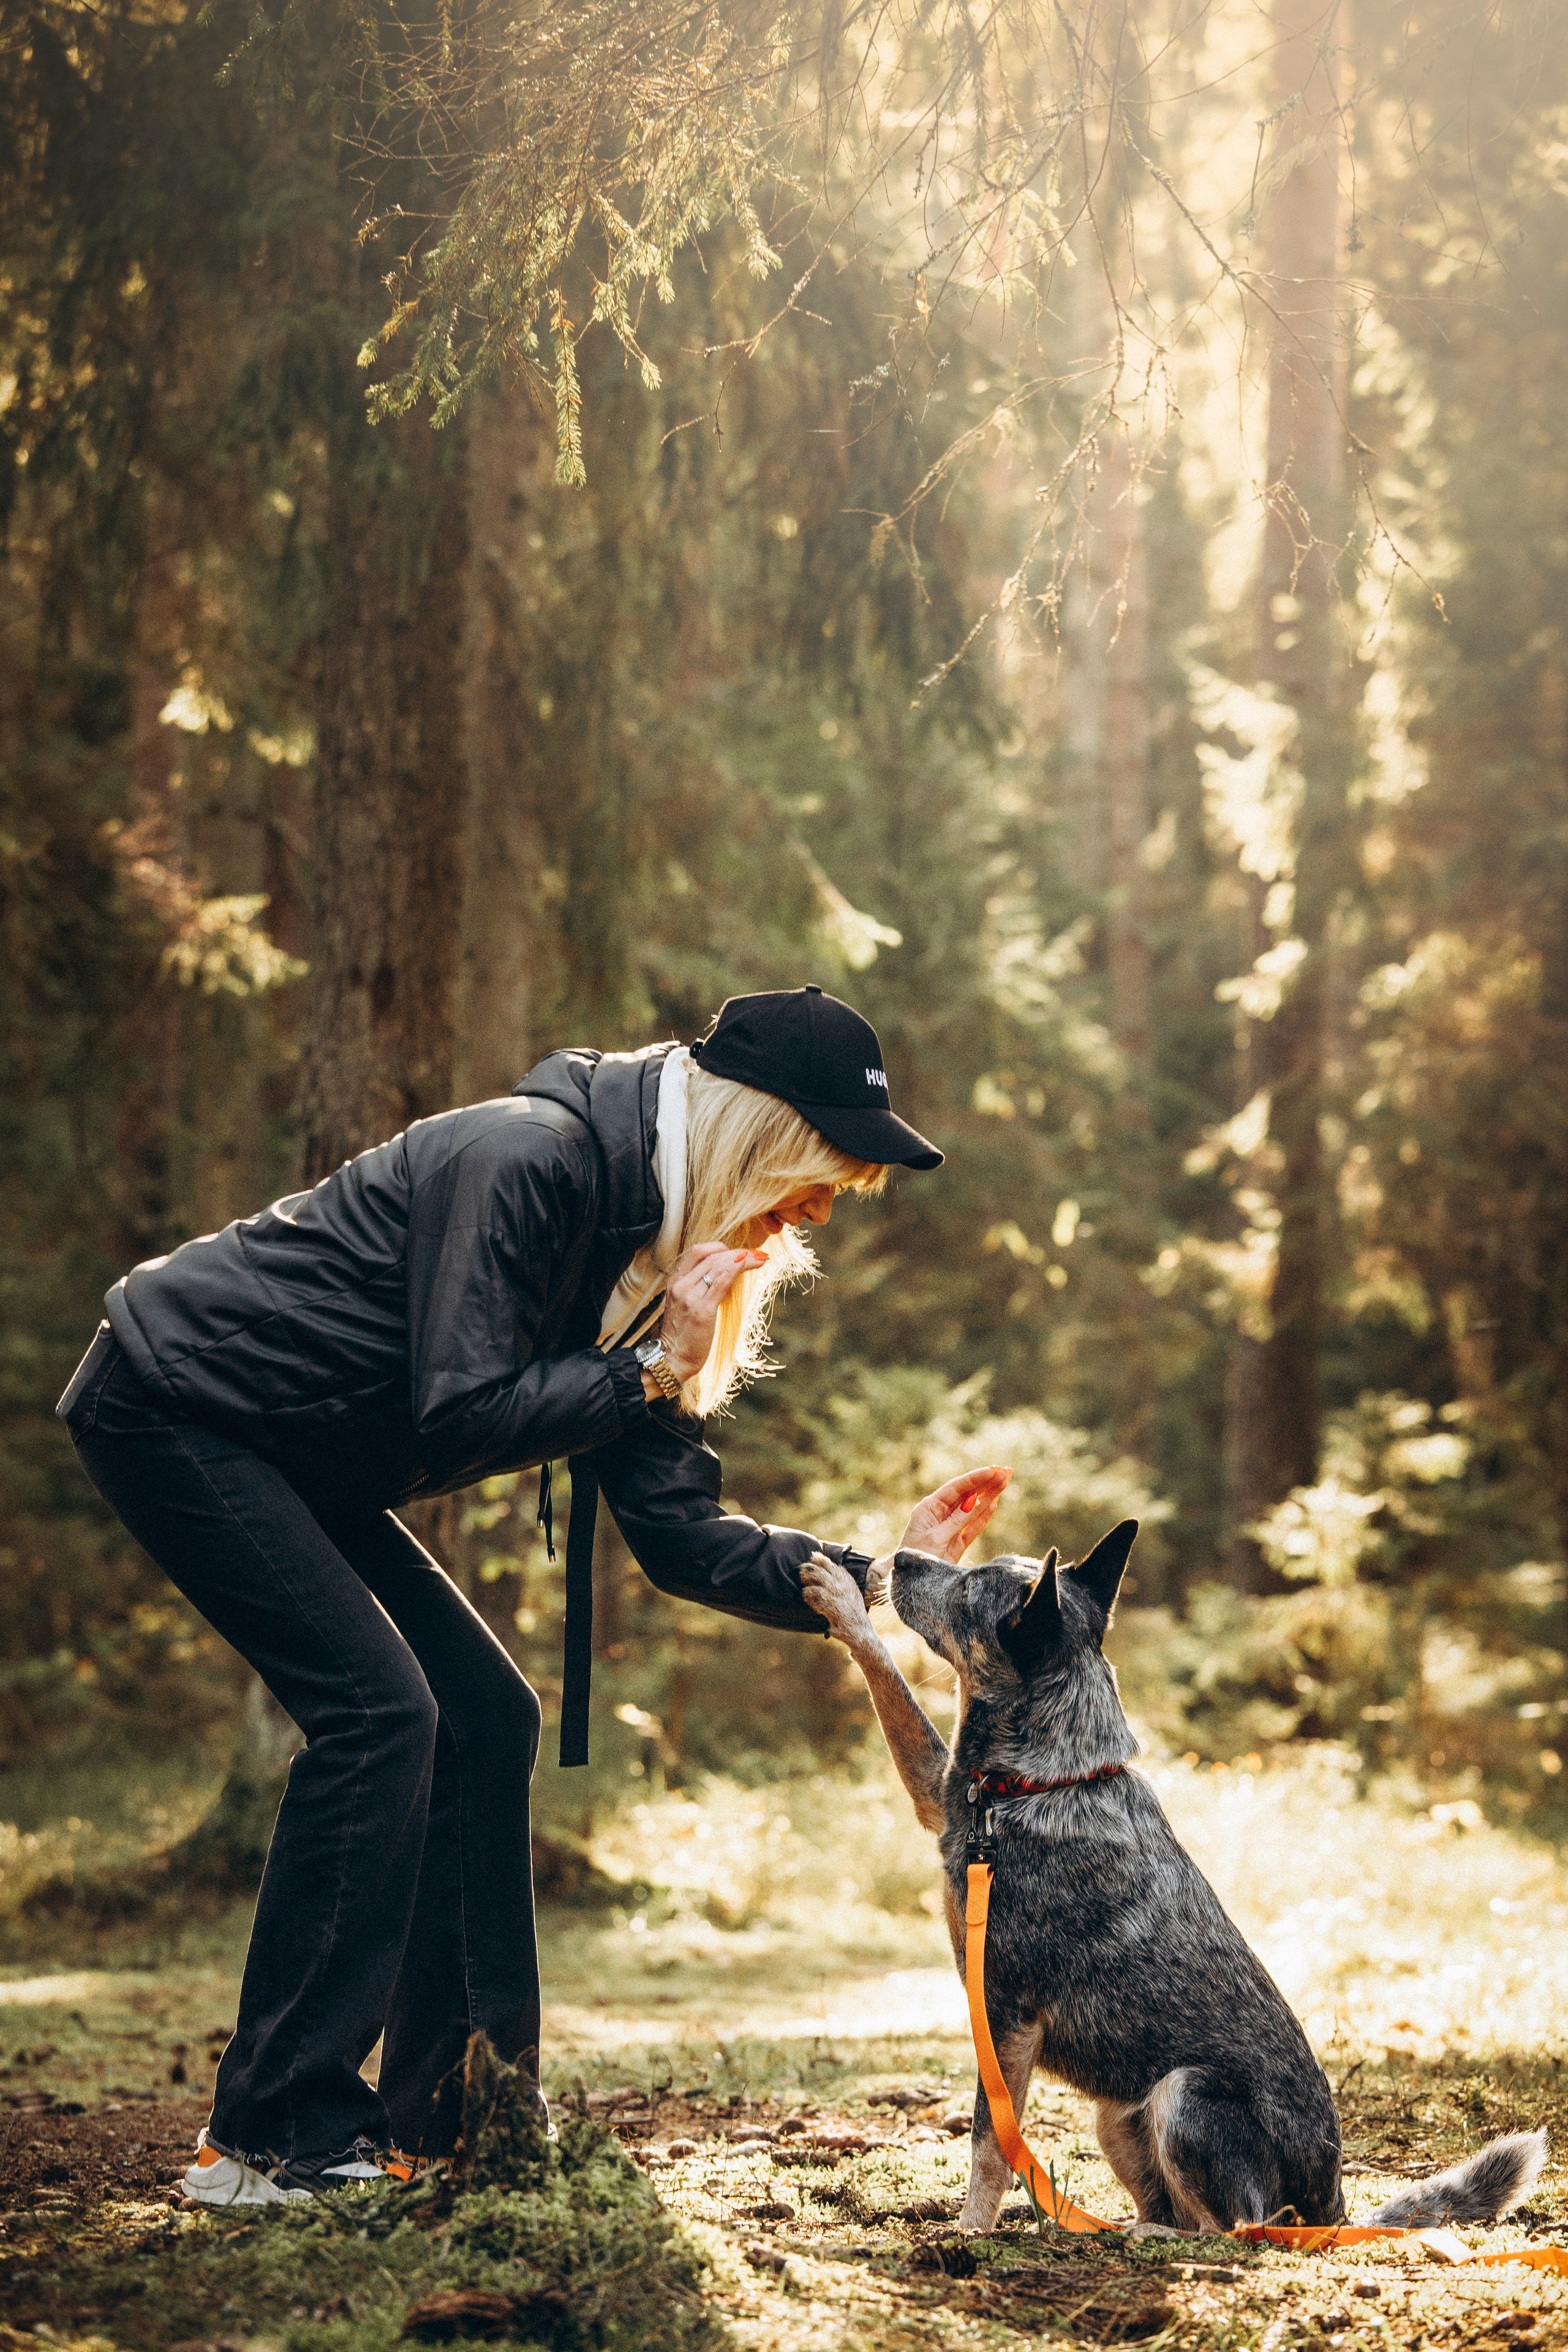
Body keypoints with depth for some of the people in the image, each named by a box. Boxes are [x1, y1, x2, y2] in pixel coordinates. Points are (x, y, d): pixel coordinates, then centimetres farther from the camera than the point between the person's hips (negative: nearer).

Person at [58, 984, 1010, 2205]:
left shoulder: (647, 1244, 3)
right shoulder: (525, 1159, -24)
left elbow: (677, 1532, 2)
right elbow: (457, 1417, -30)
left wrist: (873, 1574, -7)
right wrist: (650, 1367, -22)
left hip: (282, 1458, 10)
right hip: (172, 1404, -10)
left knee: (484, 1716, 4)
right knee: (377, 1707, -18)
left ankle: (452, 2114, 9)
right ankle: (276, 2138, -13)